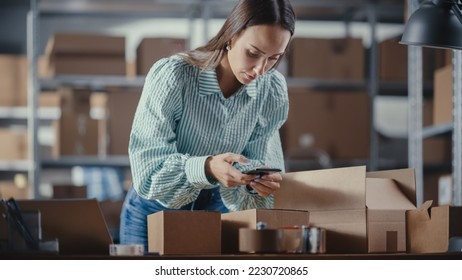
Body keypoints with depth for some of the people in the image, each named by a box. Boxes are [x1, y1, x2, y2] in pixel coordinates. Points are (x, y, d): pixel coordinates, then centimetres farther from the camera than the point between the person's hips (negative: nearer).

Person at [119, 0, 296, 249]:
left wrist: (258, 182, -30)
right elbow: (147, 171, -25)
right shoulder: (171, 76, -24)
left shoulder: (272, 90, -11)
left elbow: (257, 159, -6)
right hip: (156, 211, -3)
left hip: (216, 210, 3)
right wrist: (207, 168, -42)